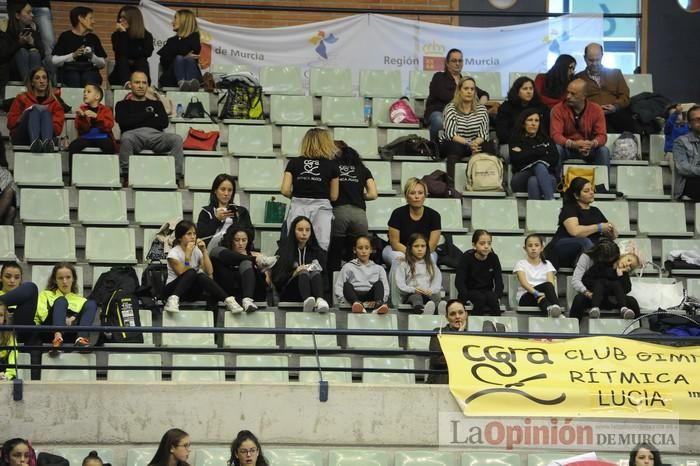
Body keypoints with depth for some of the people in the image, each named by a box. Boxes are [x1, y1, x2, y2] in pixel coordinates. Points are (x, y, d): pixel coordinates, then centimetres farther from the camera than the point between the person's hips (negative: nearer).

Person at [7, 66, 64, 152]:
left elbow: (58, 128, 6)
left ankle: (47, 142, -58)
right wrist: (24, 117, -5)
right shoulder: (21, 98, 21)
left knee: (45, 111, -26)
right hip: (21, 139, 0)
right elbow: (11, 123, 10)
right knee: (35, 109, -26)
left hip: (43, 136, 0)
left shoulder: (54, 102, 21)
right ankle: (34, 142, -58)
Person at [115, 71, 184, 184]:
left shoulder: (156, 103, 30)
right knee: (126, 138, -40)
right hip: (134, 133, -2)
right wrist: (148, 114, 9)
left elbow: (164, 122, 11)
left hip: (155, 134, 2)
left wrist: (138, 120, 5)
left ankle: (176, 176, -35)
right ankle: (126, 175, -34)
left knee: (177, 139, -30)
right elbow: (123, 122, 2)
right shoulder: (123, 104, 25)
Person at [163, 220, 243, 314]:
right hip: (173, 289, -4)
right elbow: (183, 273, -20)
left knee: (201, 276, -32)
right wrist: (187, 255, -26)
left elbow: (209, 272, -8)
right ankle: (173, 300, -50)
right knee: (192, 272, -34)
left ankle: (229, 300, -42)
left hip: (191, 293, 4)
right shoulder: (174, 253, -8)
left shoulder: (197, 250, 5)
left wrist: (204, 251, -13)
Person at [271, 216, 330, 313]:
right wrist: (294, 273, -11)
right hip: (290, 296, -1)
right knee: (303, 273, -31)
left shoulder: (318, 252, 19)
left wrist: (314, 272, -7)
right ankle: (308, 301, -62)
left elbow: (325, 279, 13)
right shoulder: (283, 252, 13)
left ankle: (319, 300, -59)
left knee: (315, 273, -29)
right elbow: (276, 279, 3)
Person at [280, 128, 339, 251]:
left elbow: (285, 191, 4)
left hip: (298, 208, 2)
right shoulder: (331, 165, 5)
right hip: (321, 209, -1)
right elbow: (334, 197, 8)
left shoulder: (294, 163, 8)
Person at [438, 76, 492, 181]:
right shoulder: (450, 108, -9)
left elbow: (483, 134, -5)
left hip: (473, 145, 3)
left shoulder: (481, 109, 2)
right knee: (455, 148, -37)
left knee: (488, 147, -26)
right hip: (449, 146, -3)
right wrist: (468, 143, -33)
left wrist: (475, 143, -28)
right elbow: (451, 134, -19)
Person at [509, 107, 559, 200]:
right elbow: (516, 160, -5)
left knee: (533, 181, -34)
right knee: (539, 166, -33)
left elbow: (554, 159, 1)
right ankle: (551, 201, -53)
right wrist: (540, 152, -2)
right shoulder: (515, 140, 14)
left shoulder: (546, 140, 20)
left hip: (546, 177, 2)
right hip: (521, 180, -2)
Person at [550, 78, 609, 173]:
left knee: (604, 151, -26)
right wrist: (573, 144, -39)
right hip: (567, 148, -1)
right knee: (556, 149, -32)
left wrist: (592, 144, -36)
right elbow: (555, 134, -20)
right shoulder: (558, 109, -11)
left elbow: (602, 135, -11)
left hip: (589, 150, 1)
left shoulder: (596, 110, -7)